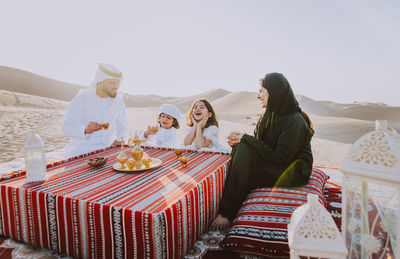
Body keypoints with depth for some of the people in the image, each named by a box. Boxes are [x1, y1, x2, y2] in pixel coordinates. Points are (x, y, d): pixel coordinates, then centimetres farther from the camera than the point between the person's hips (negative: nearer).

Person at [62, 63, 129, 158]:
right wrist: (85, 130, -35)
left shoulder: (118, 99, 2)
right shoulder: (82, 99, -10)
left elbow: (123, 126, 13)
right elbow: (66, 128, -15)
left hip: (108, 147, 4)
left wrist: (120, 140, -7)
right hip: (82, 149, -4)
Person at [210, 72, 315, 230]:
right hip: (275, 164, 8)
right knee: (242, 148, -15)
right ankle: (226, 210, -16)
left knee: (244, 151, -25)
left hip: (293, 173, -8)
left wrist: (246, 139, -22)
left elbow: (281, 157, -25)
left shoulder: (295, 121, -20)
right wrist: (241, 141, -15)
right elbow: (261, 144, 8)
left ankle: (227, 214, -17)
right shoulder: (271, 114, 6)